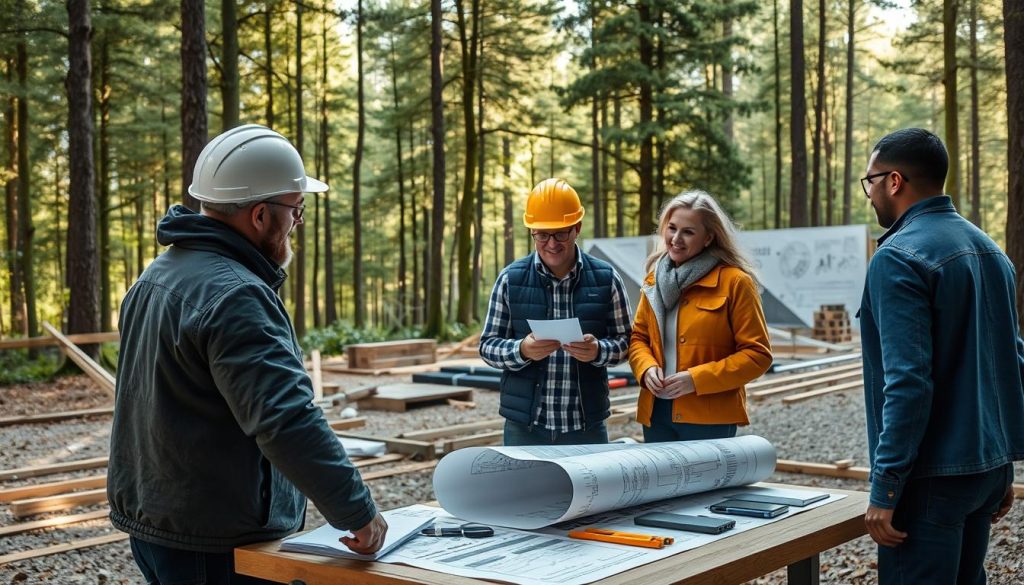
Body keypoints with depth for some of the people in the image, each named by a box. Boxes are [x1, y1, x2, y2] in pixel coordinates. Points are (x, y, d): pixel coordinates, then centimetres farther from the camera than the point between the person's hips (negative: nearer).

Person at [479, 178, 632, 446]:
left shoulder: (606, 278, 1)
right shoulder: (510, 279, 0)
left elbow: (624, 342, 5)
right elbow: (487, 345, 2)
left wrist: (598, 351, -17)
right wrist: (522, 351, -19)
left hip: (587, 426, 0)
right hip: (524, 426, 0)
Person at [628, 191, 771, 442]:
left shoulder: (734, 282, -6)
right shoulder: (655, 279, 10)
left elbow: (757, 354, -7)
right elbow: (638, 337, 18)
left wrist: (697, 379, -16)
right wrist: (646, 368, -4)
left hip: (710, 419, -5)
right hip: (655, 413, 5)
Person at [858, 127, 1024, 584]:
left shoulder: (899, 257, -16)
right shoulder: (987, 248, 10)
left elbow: (908, 382, -23)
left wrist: (884, 488, -19)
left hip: (932, 475, -9)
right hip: (987, 464, 9)